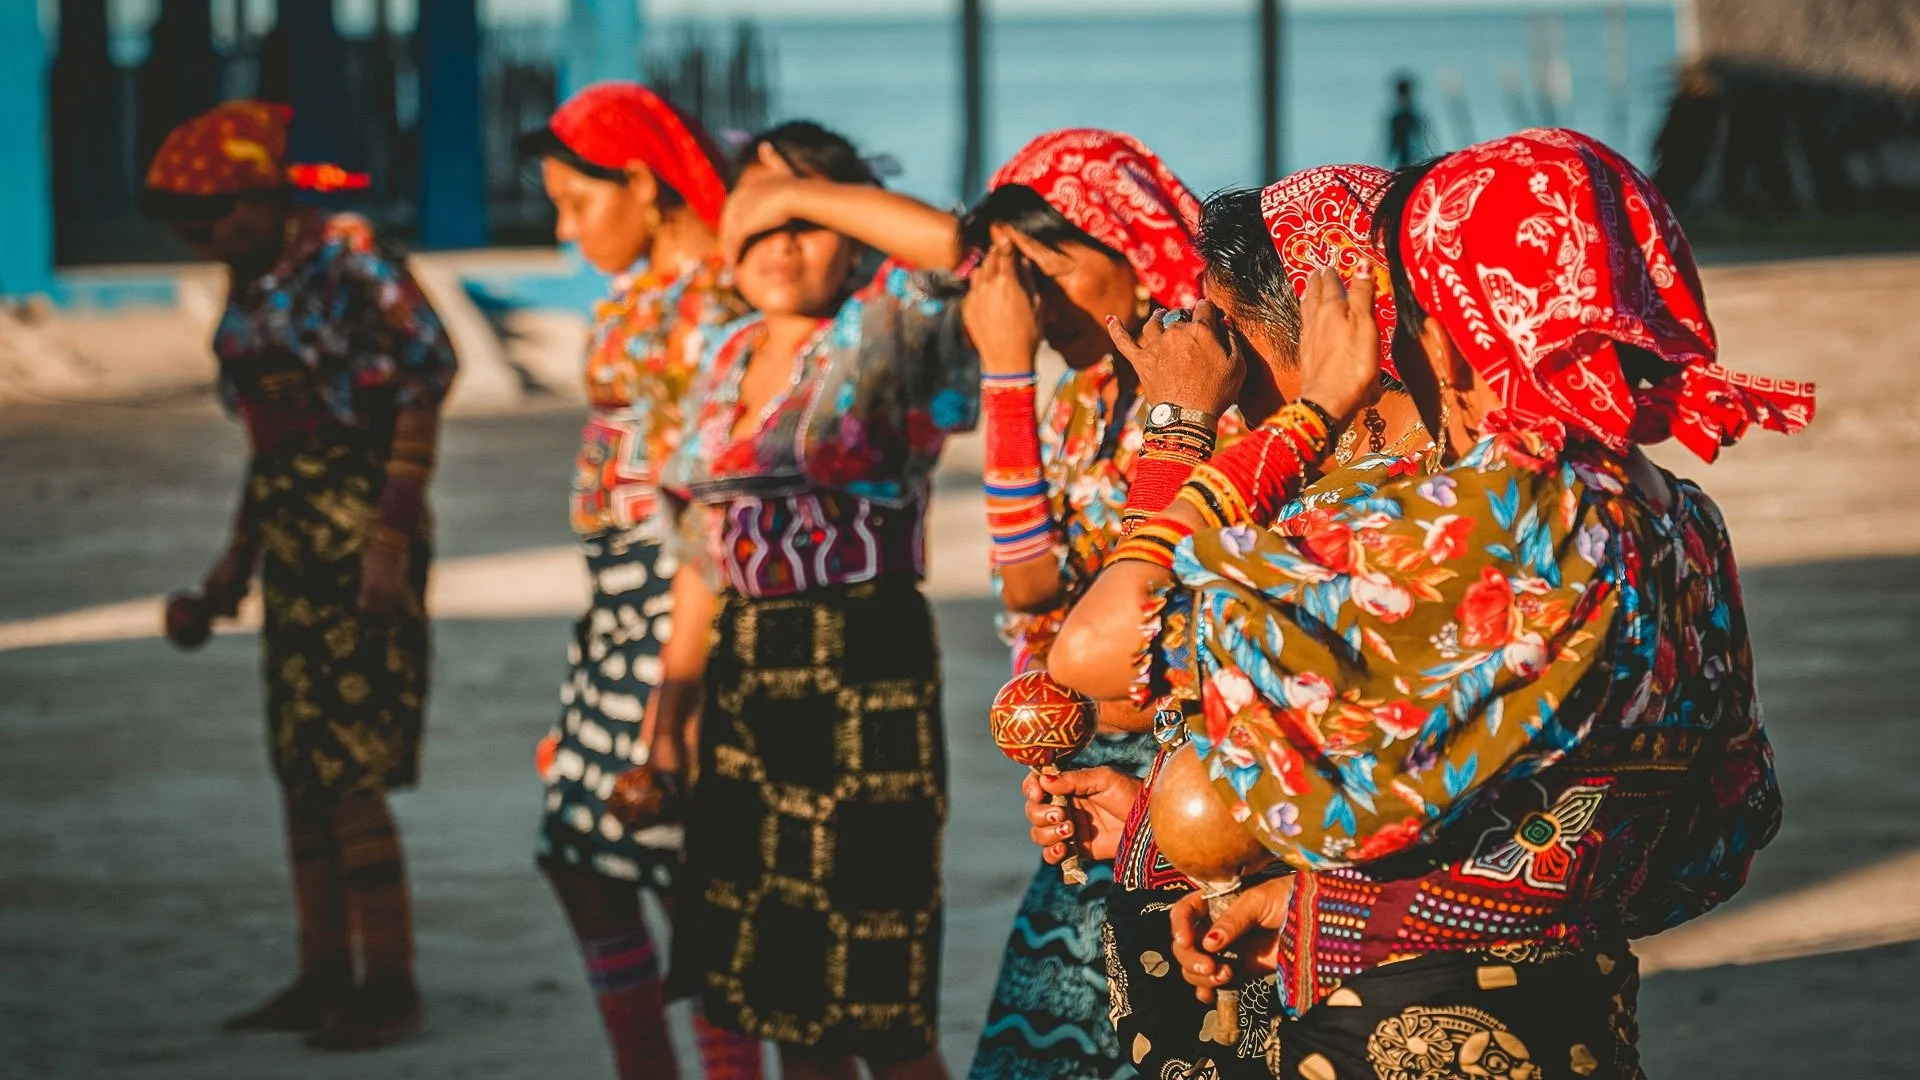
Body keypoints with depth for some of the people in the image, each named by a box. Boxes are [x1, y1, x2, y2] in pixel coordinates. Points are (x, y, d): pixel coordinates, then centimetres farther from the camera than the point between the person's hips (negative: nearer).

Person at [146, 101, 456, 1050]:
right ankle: (324, 975, 17)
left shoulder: (347, 262, -12)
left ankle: (389, 983, -1)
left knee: (349, 769, -8)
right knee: (299, 764, 10)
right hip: (294, 538, 9)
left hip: (359, 538, -9)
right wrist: (240, 552, 21)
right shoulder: (254, 284, 12)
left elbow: (423, 386, -15)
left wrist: (392, 538, -19)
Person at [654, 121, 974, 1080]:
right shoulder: (729, 357, 14)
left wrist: (807, 195, -18)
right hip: (746, 677, 7)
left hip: (864, 675, -7)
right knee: (781, 995, 12)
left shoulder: (884, 332, -6)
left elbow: (958, 245, -28)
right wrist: (677, 693, 18)